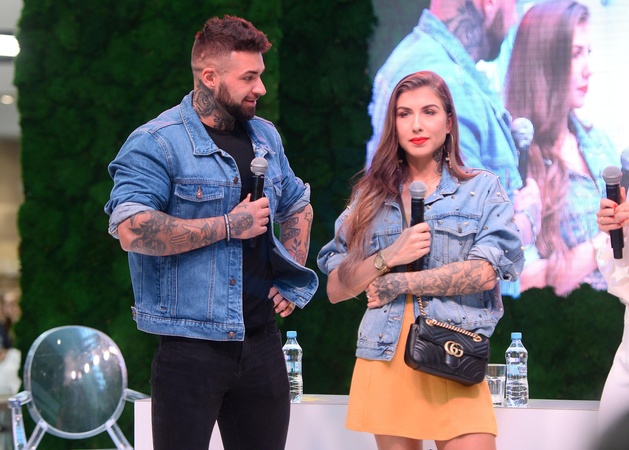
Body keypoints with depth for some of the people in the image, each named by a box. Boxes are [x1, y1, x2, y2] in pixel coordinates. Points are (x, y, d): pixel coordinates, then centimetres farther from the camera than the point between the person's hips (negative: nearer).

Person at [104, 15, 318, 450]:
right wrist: (229, 226, -17)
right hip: (192, 345, -6)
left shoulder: (265, 136, 12)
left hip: (262, 340, 6)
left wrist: (291, 281, 13)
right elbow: (132, 230, -24)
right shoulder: (156, 143, -11)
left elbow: (299, 207, 28)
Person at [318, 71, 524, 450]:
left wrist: (397, 283, -7)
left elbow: (485, 273, -8)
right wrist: (388, 257, -9)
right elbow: (336, 289, 8)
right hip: (384, 358, 2)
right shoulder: (372, 195, 12)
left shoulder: (482, 189, 6)